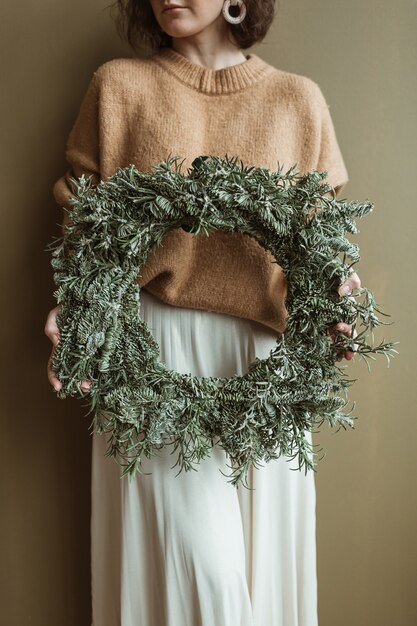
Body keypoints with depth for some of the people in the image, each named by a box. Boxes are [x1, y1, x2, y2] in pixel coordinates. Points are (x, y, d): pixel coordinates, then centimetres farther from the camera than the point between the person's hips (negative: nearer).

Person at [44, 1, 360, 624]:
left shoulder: (299, 99, 10)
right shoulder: (118, 84, 7)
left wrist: (333, 292, -9)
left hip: (263, 349, 2)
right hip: (154, 346, -1)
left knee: (265, 549, 9)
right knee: (197, 562, -1)